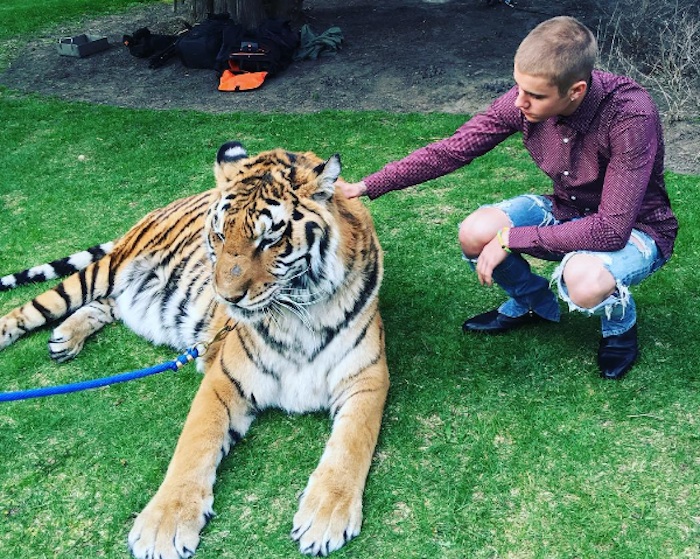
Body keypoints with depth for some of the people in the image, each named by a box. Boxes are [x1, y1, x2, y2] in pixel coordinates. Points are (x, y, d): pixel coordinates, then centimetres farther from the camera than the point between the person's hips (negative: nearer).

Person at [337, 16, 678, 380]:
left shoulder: (631, 115, -33)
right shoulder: (525, 98, -18)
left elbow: (612, 228, -34)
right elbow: (452, 150, -12)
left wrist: (510, 239, -30)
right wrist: (367, 187, -18)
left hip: (635, 227, -5)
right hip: (566, 210, 5)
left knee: (585, 281, -37)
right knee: (475, 234, -18)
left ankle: (621, 324, 2)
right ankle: (534, 303, 13)